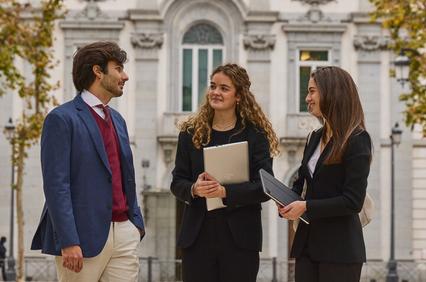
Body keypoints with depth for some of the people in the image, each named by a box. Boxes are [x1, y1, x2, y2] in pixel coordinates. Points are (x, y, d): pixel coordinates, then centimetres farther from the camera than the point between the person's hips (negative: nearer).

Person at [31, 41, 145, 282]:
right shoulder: (62, 119, -6)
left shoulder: (117, 119, 19)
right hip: (85, 236, -7)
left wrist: (136, 223, 14)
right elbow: (56, 185, -13)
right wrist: (68, 242, -19)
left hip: (125, 233, 7)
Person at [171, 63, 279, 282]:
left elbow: (264, 187, -7)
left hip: (240, 238, -2)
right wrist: (194, 189, -15)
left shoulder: (256, 136, 0)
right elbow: (177, 182, 7)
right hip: (198, 236, 2)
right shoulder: (190, 133, 8)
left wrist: (225, 192, -20)